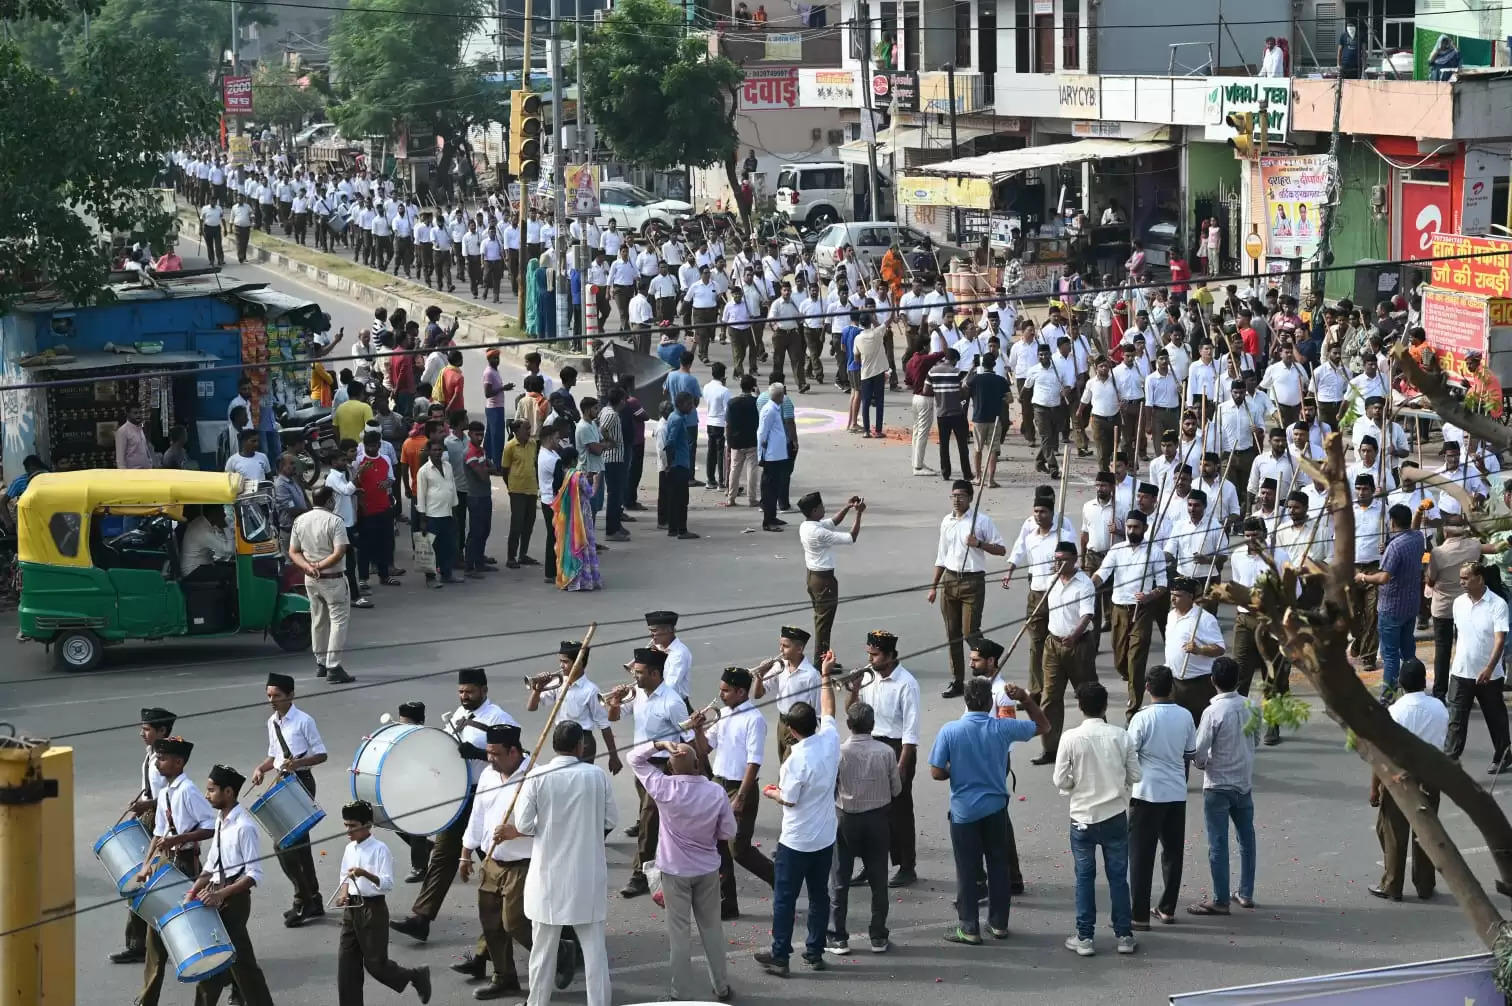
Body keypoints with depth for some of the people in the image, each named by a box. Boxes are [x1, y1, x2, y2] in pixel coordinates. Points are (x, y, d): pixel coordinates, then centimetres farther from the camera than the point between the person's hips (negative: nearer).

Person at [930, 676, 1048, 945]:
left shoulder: (950, 731, -14)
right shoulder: (1002, 728, -9)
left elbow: (937, 772, -12)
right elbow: (1043, 727, 5)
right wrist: (1026, 699, 4)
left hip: (964, 811, -2)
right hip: (995, 809, 2)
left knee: (967, 870, 6)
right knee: (998, 865, 15)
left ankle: (969, 928, 9)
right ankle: (999, 923, 22)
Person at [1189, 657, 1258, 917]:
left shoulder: (1213, 712, -20)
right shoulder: (1250, 707, -3)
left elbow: (1199, 751, -17)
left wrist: (1202, 764, 4)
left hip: (1218, 785, -6)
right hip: (1244, 782, 6)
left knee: (1218, 844, 1)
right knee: (1246, 838, 18)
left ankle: (1220, 900, 4)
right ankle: (1246, 893, 26)